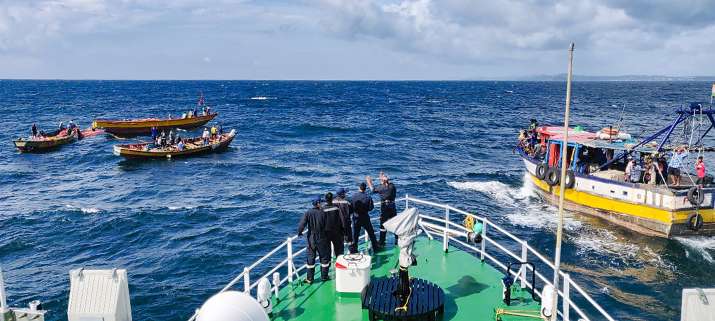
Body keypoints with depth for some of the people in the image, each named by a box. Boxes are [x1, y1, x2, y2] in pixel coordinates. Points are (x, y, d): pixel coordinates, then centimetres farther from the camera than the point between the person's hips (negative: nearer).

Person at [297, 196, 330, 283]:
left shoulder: (308, 213, -9)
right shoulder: (323, 213, -13)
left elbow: (302, 224, -15)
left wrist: (299, 232, 3)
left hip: (311, 240, 2)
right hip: (322, 240, -2)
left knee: (310, 258, 11)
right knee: (324, 258, 15)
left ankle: (309, 278, 14)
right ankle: (324, 276, 22)